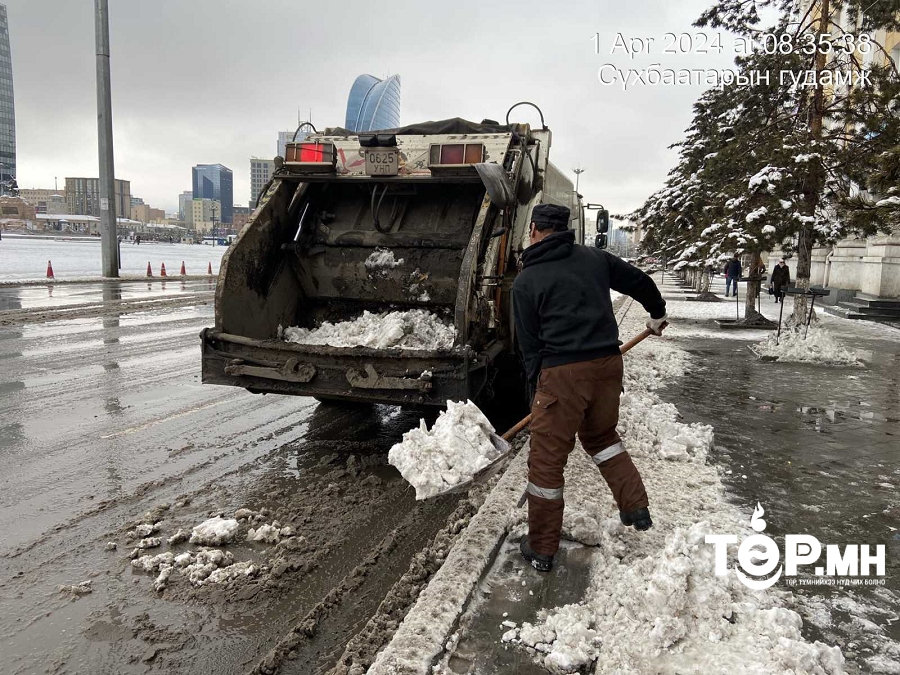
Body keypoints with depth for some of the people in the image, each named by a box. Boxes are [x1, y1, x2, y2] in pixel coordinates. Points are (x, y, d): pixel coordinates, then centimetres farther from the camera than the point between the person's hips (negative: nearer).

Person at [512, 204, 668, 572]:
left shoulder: (525, 281, -1)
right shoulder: (595, 258, 9)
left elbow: (529, 344, 1)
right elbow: (640, 282, 21)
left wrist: (537, 389, 12)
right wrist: (657, 314, 40)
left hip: (562, 372, -5)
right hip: (608, 363, 5)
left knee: (547, 459, 6)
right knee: (601, 435, 30)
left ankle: (541, 549, 17)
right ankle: (636, 507, 27)